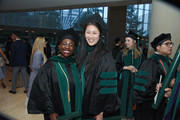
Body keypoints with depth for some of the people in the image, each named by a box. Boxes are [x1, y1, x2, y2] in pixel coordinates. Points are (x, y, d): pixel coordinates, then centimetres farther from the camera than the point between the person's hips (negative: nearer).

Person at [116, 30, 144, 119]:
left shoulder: (140, 55, 5)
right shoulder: (122, 54, 6)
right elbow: (117, 67, 1)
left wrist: (136, 70, -13)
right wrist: (126, 67, -13)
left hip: (135, 80, 0)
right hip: (124, 81, 0)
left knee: (132, 98, 3)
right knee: (124, 96, 3)